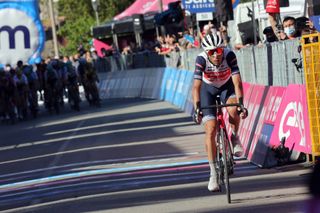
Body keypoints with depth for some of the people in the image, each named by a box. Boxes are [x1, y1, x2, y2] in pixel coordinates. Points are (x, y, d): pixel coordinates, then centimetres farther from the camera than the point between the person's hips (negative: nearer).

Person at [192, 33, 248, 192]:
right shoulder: (201, 59, -31)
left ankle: (234, 138, -3)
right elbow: (196, 86, -36)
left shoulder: (229, 55, -30)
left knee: (233, 110, -34)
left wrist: (241, 104, -47)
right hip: (208, 89, 0)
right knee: (210, 130, -12)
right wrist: (197, 109, -48)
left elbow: (237, 82, -35)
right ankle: (213, 173, -5)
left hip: (226, 86, 0)